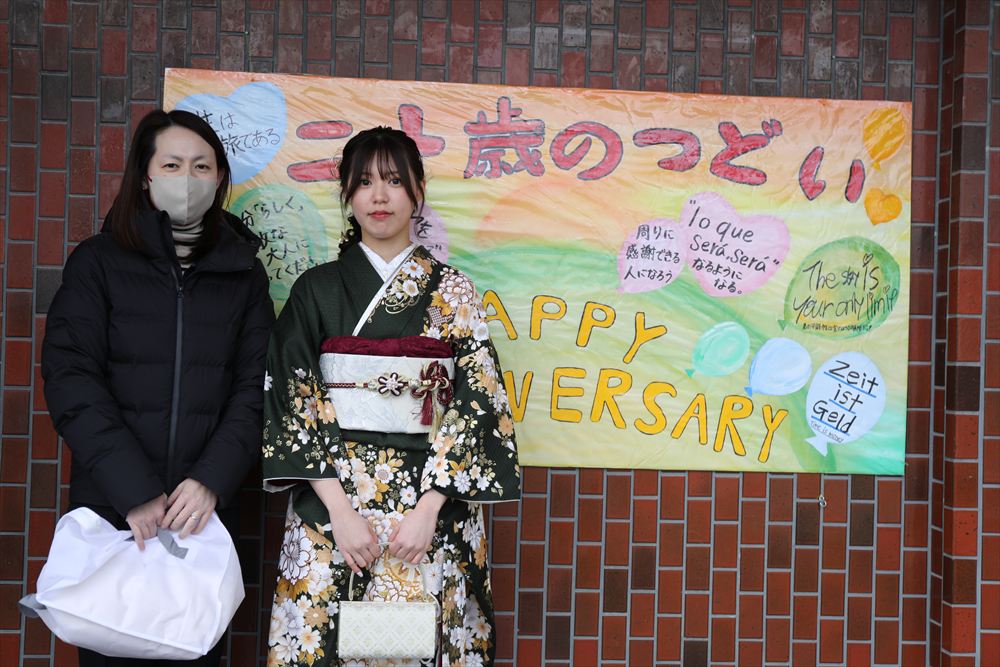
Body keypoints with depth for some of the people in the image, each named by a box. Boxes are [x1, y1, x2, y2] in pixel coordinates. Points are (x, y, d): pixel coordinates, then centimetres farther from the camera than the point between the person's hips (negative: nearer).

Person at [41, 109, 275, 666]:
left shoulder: (243, 273, 6)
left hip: (205, 512, 1)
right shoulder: (98, 263, 1)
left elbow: (254, 387, 0)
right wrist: (134, 492, -18)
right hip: (110, 509, -1)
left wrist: (212, 481, -15)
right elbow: (71, 380, -8)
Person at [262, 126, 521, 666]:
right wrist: (340, 509, -11)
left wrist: (429, 509, -12)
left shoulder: (451, 290, 5)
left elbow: (475, 401, -2)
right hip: (331, 496, 0)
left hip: (432, 500, 0)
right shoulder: (316, 289, 5)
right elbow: (295, 401, -1)